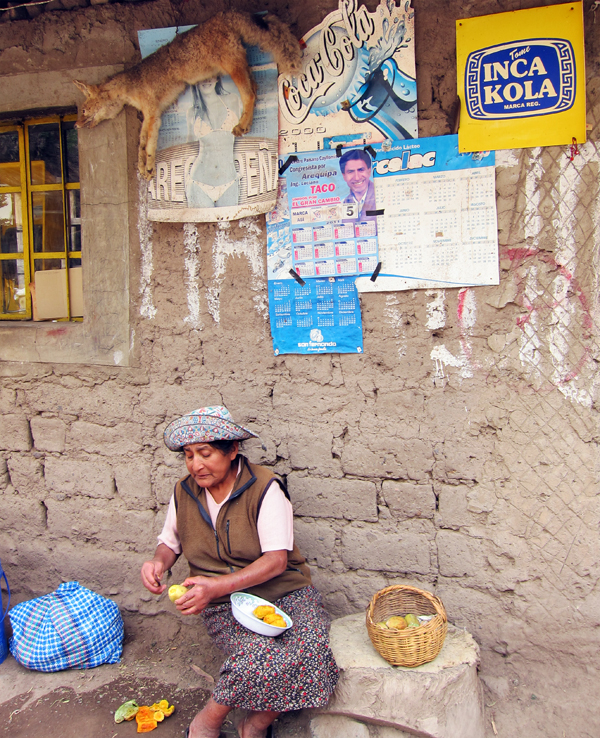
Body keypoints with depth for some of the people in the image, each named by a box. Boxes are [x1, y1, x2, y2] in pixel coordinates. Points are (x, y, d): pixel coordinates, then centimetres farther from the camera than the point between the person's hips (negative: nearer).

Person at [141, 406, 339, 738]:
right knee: (261, 653, -31)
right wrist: (158, 561, -5)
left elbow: (276, 560, -15)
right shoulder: (184, 492, 4)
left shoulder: (264, 487, -11)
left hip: (284, 593, -1)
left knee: (309, 650, -30)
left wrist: (216, 586, -26)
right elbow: (170, 542, 20)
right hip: (225, 607, 1)